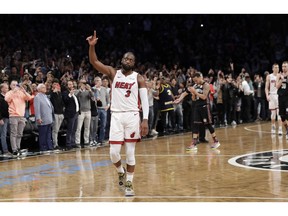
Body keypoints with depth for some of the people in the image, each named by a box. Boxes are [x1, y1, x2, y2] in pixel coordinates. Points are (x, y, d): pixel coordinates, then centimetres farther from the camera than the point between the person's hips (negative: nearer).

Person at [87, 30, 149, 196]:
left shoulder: (138, 78, 3)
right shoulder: (113, 73, 8)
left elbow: (145, 100, -3)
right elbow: (94, 62, -1)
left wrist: (145, 120, -14)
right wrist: (92, 46, -17)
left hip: (132, 116, -1)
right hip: (116, 116, 1)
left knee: (130, 152, 1)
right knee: (114, 152, -3)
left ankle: (129, 183, 11)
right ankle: (121, 172, 28)